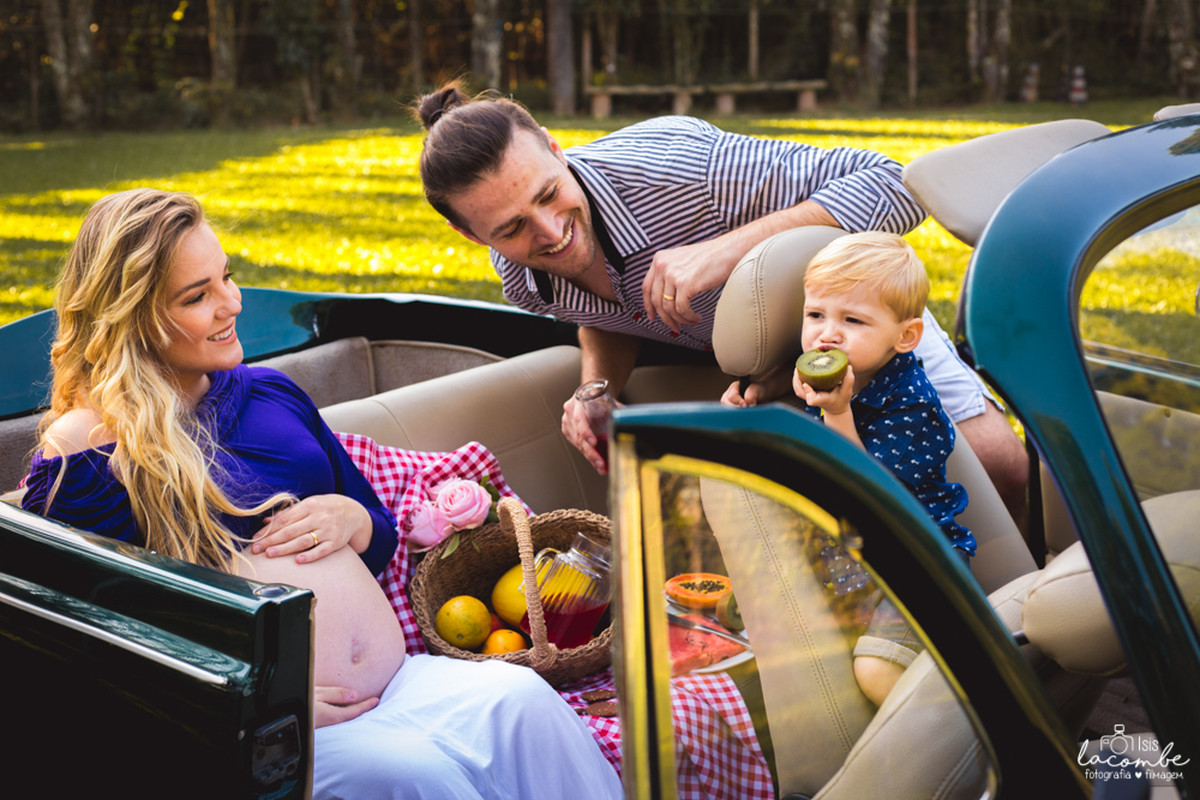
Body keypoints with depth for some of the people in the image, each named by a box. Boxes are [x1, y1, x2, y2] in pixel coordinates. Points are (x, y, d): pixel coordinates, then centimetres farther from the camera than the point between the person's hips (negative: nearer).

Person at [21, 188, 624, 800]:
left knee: (520, 698, -23)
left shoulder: (269, 391, 17)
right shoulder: (82, 448, -3)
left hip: (399, 681, 6)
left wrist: (350, 518, 2)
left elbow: (382, 540, 26)